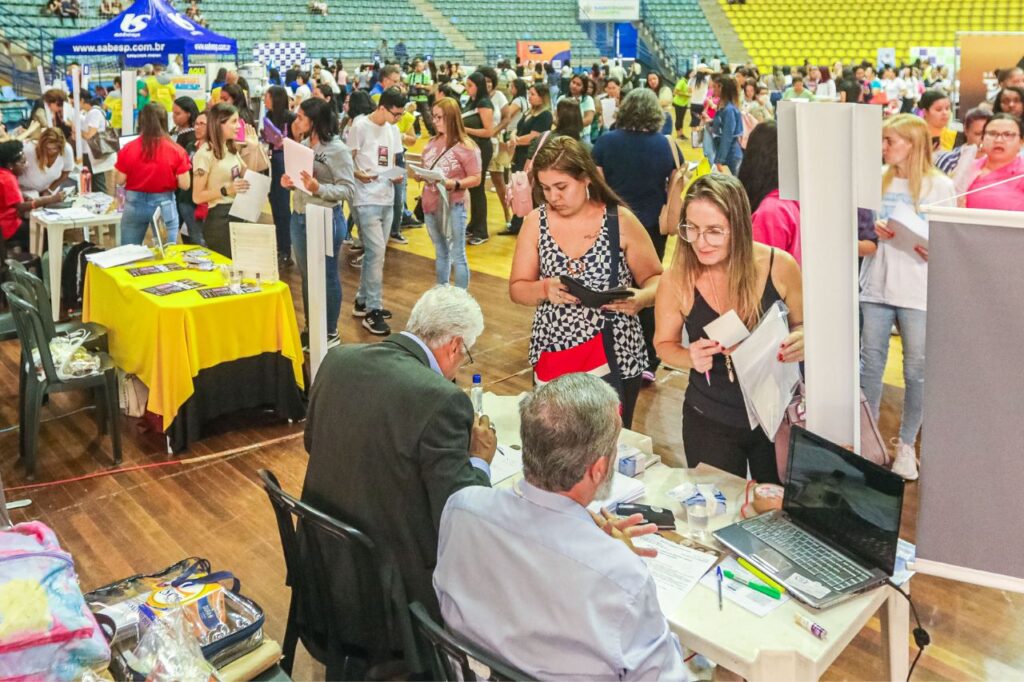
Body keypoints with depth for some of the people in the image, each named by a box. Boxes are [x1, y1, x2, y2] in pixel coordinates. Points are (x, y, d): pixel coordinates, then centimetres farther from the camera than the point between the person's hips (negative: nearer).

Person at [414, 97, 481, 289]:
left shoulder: (465, 146, -11)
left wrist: (454, 184, -26)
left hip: (453, 207, -7)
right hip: (430, 205, 7)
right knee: (440, 254, 18)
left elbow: (476, 179, -12)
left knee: (457, 256, -1)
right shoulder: (432, 143, 9)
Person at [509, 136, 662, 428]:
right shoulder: (535, 222, 0)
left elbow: (655, 279, 1)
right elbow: (517, 289, 3)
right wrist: (545, 289, -18)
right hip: (552, 356, 2)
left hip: (616, 357, -1)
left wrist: (641, 298, -21)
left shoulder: (621, 221, -6)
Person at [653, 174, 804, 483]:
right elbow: (664, 344, -1)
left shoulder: (779, 266, -16)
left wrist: (801, 341, -20)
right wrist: (690, 358, -21)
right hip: (710, 423, 0)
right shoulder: (677, 279, -16)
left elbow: (803, 324, 2)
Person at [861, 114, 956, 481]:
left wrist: (935, 251, -19)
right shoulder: (878, 179, 7)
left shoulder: (940, 186, -2)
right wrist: (873, 231, -9)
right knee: (870, 364, 8)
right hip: (876, 284, 3)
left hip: (919, 289, -3)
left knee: (916, 371, 3)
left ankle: (906, 445, 18)